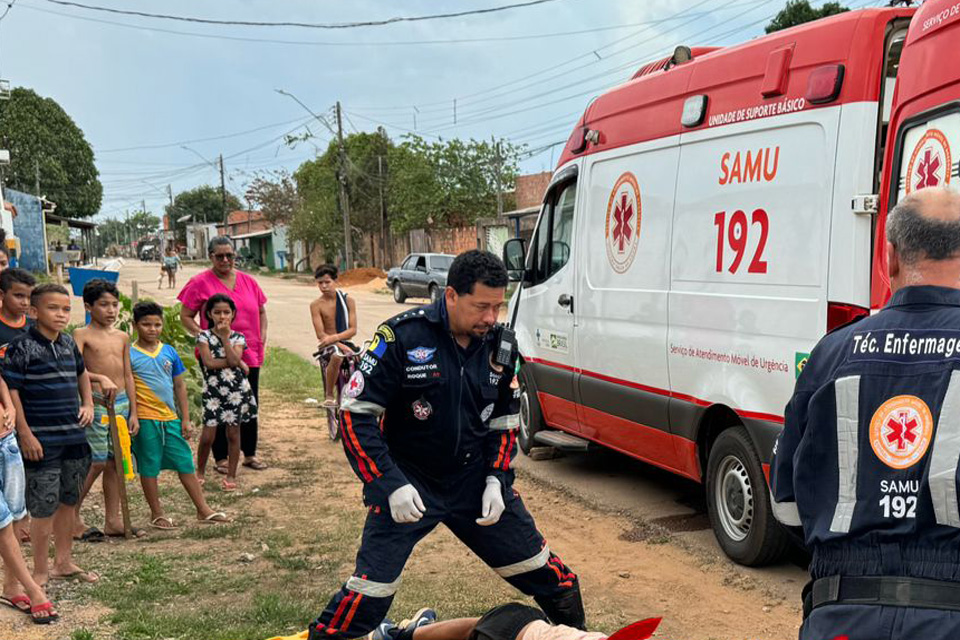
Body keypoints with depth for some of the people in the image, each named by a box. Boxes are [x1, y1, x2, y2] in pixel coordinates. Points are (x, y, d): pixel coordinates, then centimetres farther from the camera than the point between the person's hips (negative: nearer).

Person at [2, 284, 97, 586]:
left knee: (68, 501, 16)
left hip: (74, 437, 7)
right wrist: (25, 434, -16)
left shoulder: (69, 343, 9)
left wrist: (88, 404, 13)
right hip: (42, 441, -7)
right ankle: (41, 572, 13)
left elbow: (82, 373, 28)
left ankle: (64, 561, 30)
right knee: (45, 507, -1)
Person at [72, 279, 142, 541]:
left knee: (115, 462, 9)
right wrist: (101, 378, -35)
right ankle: (72, 518, 9)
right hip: (96, 403, -6)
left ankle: (113, 520, 18)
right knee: (96, 462, -7)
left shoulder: (122, 337, 13)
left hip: (122, 402, 6)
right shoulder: (82, 335, -4)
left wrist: (133, 411, 12)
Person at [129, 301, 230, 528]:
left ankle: (203, 510, 17)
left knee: (185, 463, 9)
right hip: (146, 419, -4)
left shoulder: (169, 352, 7)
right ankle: (157, 514, 19)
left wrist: (185, 418, 9)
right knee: (149, 467, 6)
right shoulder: (130, 354, -6)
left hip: (171, 418, 5)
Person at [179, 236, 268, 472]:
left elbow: (261, 311, 18)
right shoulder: (201, 282, -6)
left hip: (249, 355, 5)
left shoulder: (247, 281, 7)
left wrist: (262, 336, 5)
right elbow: (185, 316, -5)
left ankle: (250, 454, 27)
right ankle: (221, 458, 17)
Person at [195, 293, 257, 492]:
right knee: (208, 435, -2)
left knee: (233, 433, 7)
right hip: (213, 391, -1)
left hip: (236, 391, 1)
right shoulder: (204, 336, -2)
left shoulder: (238, 337, 2)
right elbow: (209, 362, -15)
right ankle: (200, 472, 19)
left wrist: (225, 337, -14)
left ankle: (231, 476, 17)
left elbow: (234, 360, -16)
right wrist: (237, 362, -13)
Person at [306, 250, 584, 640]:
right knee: (369, 594, -13)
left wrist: (496, 480, -3)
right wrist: (391, 485, -21)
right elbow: (356, 414, -15)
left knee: (546, 575, 10)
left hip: (476, 480, 5)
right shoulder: (401, 337, -19)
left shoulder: (501, 346, -2)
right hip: (407, 481, -4)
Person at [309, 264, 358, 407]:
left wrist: (334, 337, -21)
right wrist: (341, 346, -24)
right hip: (328, 346, -3)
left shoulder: (348, 300, 4)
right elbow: (321, 334, -10)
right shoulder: (316, 305, -2)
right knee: (337, 355, -37)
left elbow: (353, 329, -3)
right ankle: (329, 396, -22)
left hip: (345, 342, 3)